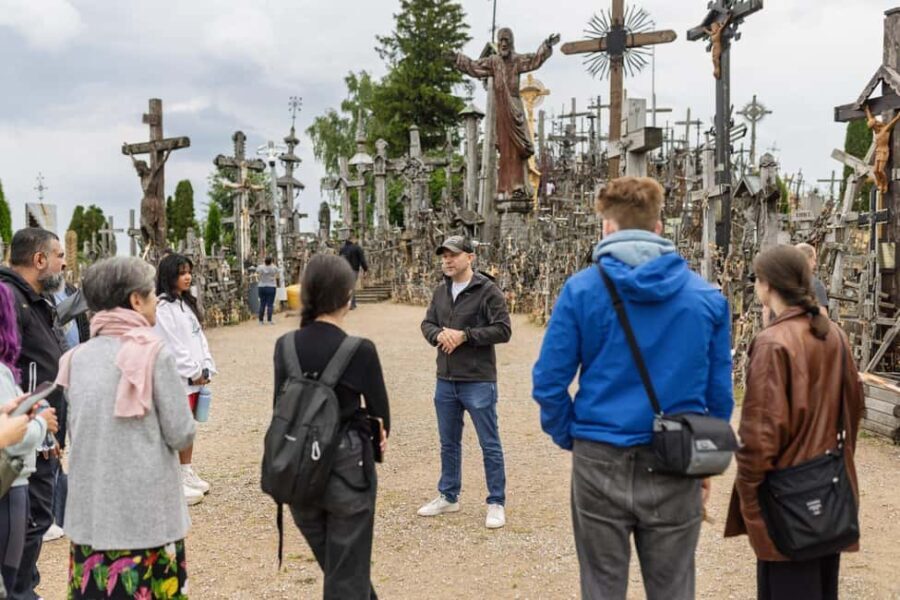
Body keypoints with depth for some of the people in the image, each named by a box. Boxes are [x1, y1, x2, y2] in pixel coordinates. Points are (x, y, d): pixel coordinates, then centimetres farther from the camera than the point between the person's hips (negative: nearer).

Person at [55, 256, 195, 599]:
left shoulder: (78, 358, 2)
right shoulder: (153, 353, -13)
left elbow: (75, 429, 11)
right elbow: (181, 435, -10)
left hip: (90, 511, 5)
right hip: (146, 512, -5)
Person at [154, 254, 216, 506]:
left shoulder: (187, 303, 15)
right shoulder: (162, 307, -13)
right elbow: (172, 346, -16)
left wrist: (206, 367, 4)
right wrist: (194, 372, -11)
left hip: (195, 377, 8)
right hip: (177, 378, -8)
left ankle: (188, 474, 25)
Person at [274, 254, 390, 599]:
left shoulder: (285, 346, -5)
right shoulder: (360, 350, -17)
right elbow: (380, 413, -7)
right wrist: (375, 436, 13)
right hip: (347, 468, -4)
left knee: (334, 566, 26)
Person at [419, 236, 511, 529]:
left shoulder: (488, 291, -10)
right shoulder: (440, 292, 9)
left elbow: (503, 330, -14)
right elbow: (427, 323, 13)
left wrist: (464, 335, -19)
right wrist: (439, 335, -10)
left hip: (478, 381, -6)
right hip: (445, 381, 6)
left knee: (490, 445, 4)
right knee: (448, 443, 18)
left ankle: (496, 503, 15)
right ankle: (448, 496, 33)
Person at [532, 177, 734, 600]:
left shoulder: (581, 289, -6)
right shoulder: (707, 296, 0)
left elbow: (549, 381, -7)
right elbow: (719, 392, 3)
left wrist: (569, 438, 7)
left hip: (600, 463, -1)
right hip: (674, 468, 1)